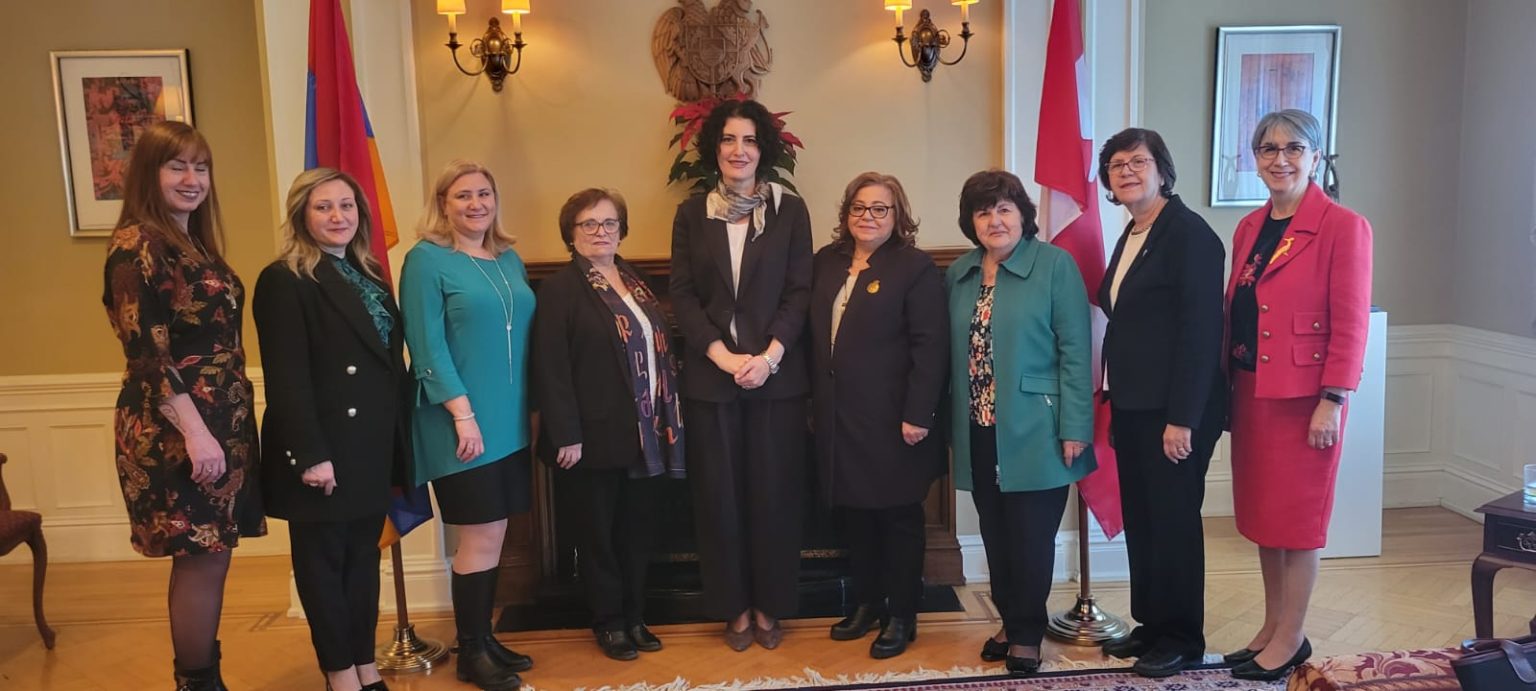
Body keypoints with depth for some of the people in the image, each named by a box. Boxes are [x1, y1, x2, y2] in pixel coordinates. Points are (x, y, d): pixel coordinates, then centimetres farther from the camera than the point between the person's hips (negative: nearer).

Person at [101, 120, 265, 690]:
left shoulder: (195, 243, 15)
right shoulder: (137, 247, -12)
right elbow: (146, 352, -18)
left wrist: (220, 427, 16)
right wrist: (195, 432, -23)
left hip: (220, 421, 9)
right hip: (175, 431, -9)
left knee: (205, 559, 12)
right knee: (202, 560, -3)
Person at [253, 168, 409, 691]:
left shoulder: (370, 276, 14)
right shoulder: (284, 281, -10)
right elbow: (287, 379, -16)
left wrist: (401, 438, 10)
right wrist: (311, 454, -21)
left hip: (374, 447, 7)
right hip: (325, 448, -7)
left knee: (364, 557, 14)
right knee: (323, 561, 6)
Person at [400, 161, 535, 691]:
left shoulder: (510, 260, 13)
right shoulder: (426, 259, -7)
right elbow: (427, 346, -14)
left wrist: (525, 408, 12)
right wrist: (463, 413, -20)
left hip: (510, 423, 6)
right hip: (461, 426, -6)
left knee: (493, 536, 12)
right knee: (481, 537, -2)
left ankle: (484, 636, 25)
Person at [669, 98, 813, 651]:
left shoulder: (790, 210, 4)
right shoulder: (692, 213, 6)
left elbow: (799, 292, -2)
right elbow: (682, 296, 0)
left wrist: (768, 356, -15)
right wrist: (724, 356, -12)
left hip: (777, 376, -1)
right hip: (710, 377, 1)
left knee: (774, 492, 5)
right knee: (720, 493, 6)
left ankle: (769, 605, 20)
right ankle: (735, 607, 20)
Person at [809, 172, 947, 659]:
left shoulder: (916, 267, -8)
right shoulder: (826, 262, 10)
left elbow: (930, 347, -14)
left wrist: (918, 416, -19)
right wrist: (816, 401, 11)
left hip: (891, 420, -6)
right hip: (839, 417, 6)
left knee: (898, 518, 6)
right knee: (854, 514, 15)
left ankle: (902, 617, 18)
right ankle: (868, 603, 30)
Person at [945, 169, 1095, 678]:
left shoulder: (1055, 264, -7)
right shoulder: (959, 273, 10)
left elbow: (1076, 350, -10)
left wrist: (1075, 427, -15)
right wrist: (950, 423, 10)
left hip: (1033, 432, -5)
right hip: (979, 433, 5)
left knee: (1030, 538, 4)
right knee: (996, 536, 14)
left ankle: (1027, 634, 20)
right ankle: (1010, 622, 30)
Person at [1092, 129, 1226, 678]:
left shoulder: (1189, 233, -12)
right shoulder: (1130, 237, 14)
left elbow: (1201, 331, -17)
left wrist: (1182, 419, -20)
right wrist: (1114, 398, 10)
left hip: (1173, 411, -8)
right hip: (1132, 406, 8)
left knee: (1173, 520, 2)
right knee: (1140, 520, 14)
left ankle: (1182, 639, 16)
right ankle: (1150, 625, 28)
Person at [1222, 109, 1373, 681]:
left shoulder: (1343, 227, -9)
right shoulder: (1249, 228, 11)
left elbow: (1350, 324, -12)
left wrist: (1332, 401, -17)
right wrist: (1224, 388, 9)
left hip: (1303, 395, -7)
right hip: (1250, 392, 7)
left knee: (1297, 516, 3)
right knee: (1260, 511, 14)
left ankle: (1291, 640, 16)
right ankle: (1271, 625, 28)